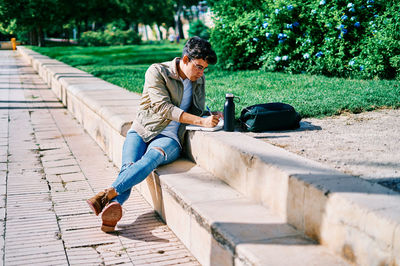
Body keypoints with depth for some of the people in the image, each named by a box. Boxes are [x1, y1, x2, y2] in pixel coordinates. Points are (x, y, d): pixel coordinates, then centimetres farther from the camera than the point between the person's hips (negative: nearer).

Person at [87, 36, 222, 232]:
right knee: (129, 166, -32)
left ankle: (107, 195, -51)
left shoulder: (199, 81, 16)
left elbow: (197, 112, 23)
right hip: (141, 131, -1)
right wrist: (201, 121, -21)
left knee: (152, 157, -35)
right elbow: (163, 107, -14)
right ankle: (112, 209, -55)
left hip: (169, 138, 1)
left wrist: (211, 117, -1)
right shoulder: (157, 72, -2)